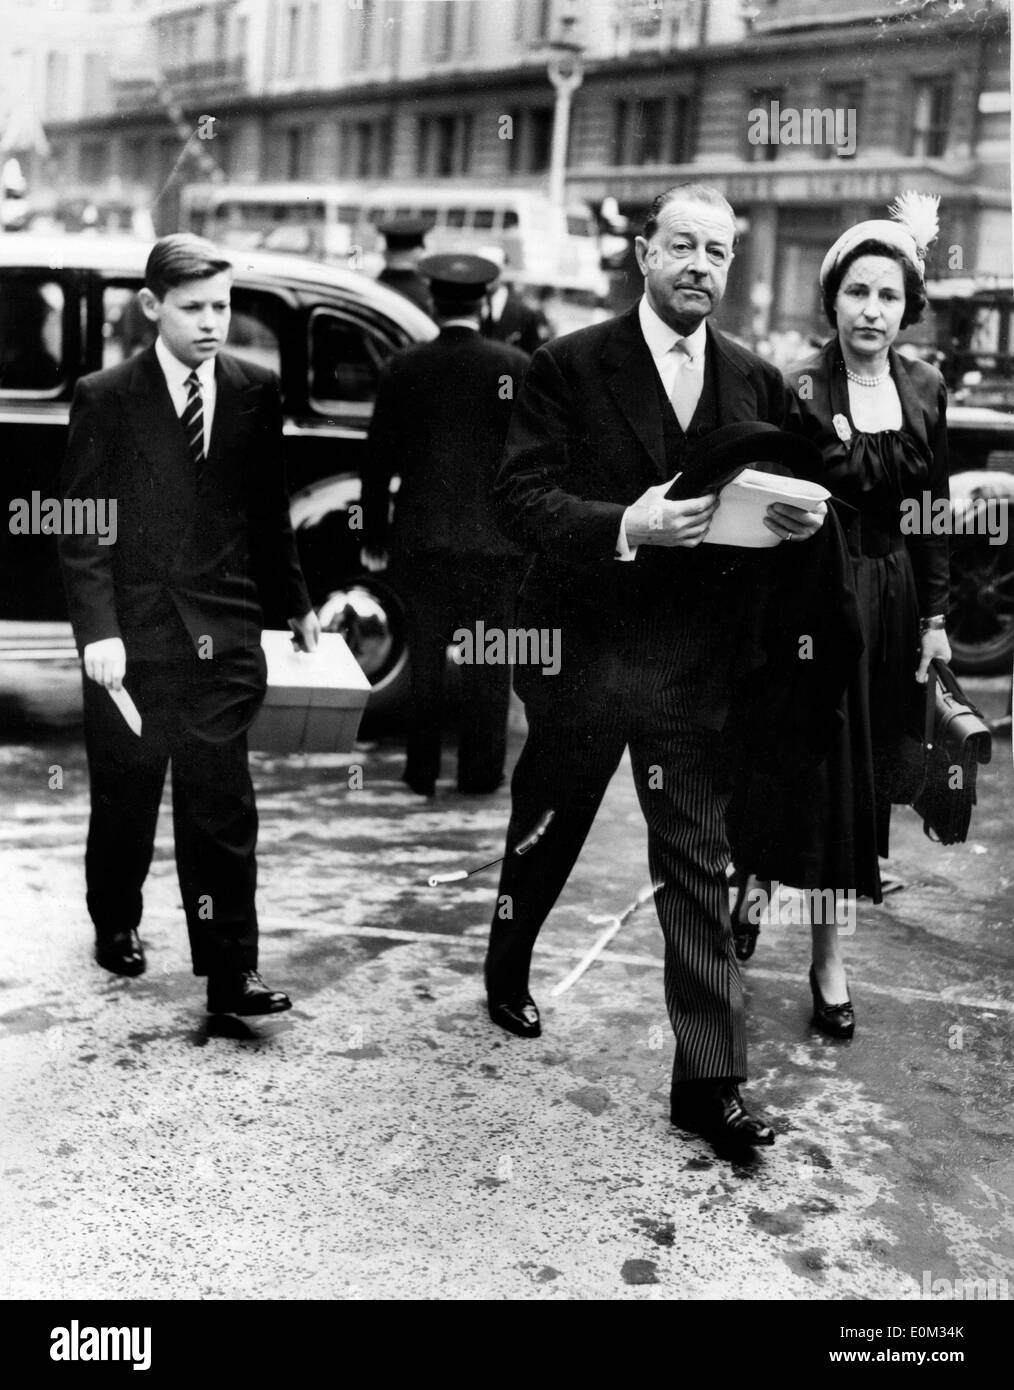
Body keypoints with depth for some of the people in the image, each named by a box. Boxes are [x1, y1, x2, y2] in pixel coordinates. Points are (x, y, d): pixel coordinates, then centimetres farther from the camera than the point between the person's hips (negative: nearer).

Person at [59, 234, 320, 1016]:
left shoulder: (256, 395, 5)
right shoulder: (106, 400, -1)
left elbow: (268, 513, 14)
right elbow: (82, 530, -4)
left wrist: (295, 600, 18)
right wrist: (97, 630, -13)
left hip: (223, 635, 1)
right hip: (132, 636, -1)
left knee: (221, 804, -1)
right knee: (125, 798, 13)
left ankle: (231, 970, 3)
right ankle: (116, 927, 36)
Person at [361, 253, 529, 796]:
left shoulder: (402, 369, -1)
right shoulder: (516, 368, -5)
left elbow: (378, 459, 2)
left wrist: (373, 536, 10)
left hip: (419, 537, 2)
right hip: (493, 538, -1)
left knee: (424, 659, 11)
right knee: (488, 661, 8)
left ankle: (422, 771, 17)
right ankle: (480, 772, 13)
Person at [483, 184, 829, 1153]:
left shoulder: (757, 383, 6)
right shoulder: (570, 367, -5)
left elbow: (787, 496, 13)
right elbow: (521, 498, -13)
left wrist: (802, 518, -11)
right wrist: (625, 527, -27)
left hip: (696, 666, 2)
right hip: (583, 648, -2)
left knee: (699, 868, 2)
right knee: (545, 832, 18)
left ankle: (709, 1082, 9)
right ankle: (506, 974, 46)